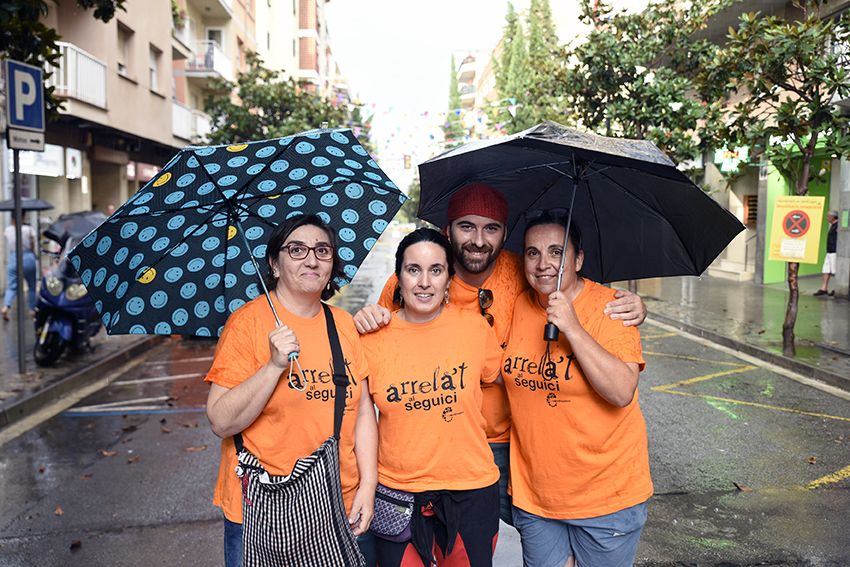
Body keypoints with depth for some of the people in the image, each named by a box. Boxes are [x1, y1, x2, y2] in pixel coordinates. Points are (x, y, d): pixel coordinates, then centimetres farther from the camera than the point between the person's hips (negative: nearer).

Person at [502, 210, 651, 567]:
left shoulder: (610, 307, -13)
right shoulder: (517, 307, 0)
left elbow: (622, 392, -25)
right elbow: (500, 375, 15)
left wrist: (571, 327, -28)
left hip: (606, 494, -3)